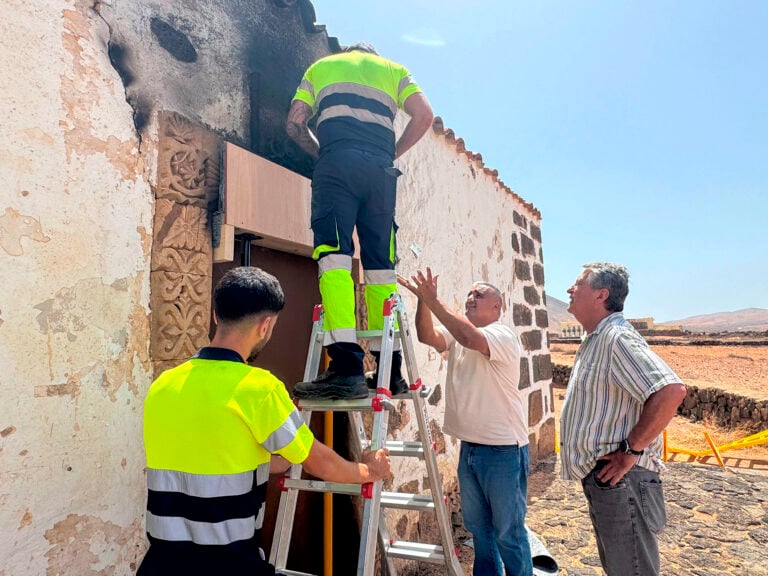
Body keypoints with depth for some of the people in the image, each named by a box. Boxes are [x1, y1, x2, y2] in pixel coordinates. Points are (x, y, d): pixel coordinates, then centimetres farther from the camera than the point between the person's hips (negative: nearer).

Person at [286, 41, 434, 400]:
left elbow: (294, 123, 19)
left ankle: (347, 367, -28)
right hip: (380, 169, 2)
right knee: (381, 264, 1)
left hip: (337, 163, -2)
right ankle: (391, 369, 0)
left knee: (334, 256, -14)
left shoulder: (321, 66, 29)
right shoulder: (393, 69, 29)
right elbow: (423, 115, 12)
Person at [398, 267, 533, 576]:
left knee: (508, 533, 5)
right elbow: (427, 337, -9)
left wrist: (433, 300, -32)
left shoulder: (504, 335, -12)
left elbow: (470, 338, -31)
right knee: (478, 527, 19)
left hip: (503, 448, -7)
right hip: (468, 447, 7)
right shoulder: (457, 333, 9)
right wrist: (423, 300, -22)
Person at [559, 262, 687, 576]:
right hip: (600, 477, 10)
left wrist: (630, 450, -24)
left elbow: (671, 391, -32)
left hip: (621, 479, -10)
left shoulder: (617, 338, -19)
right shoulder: (595, 340, 13)